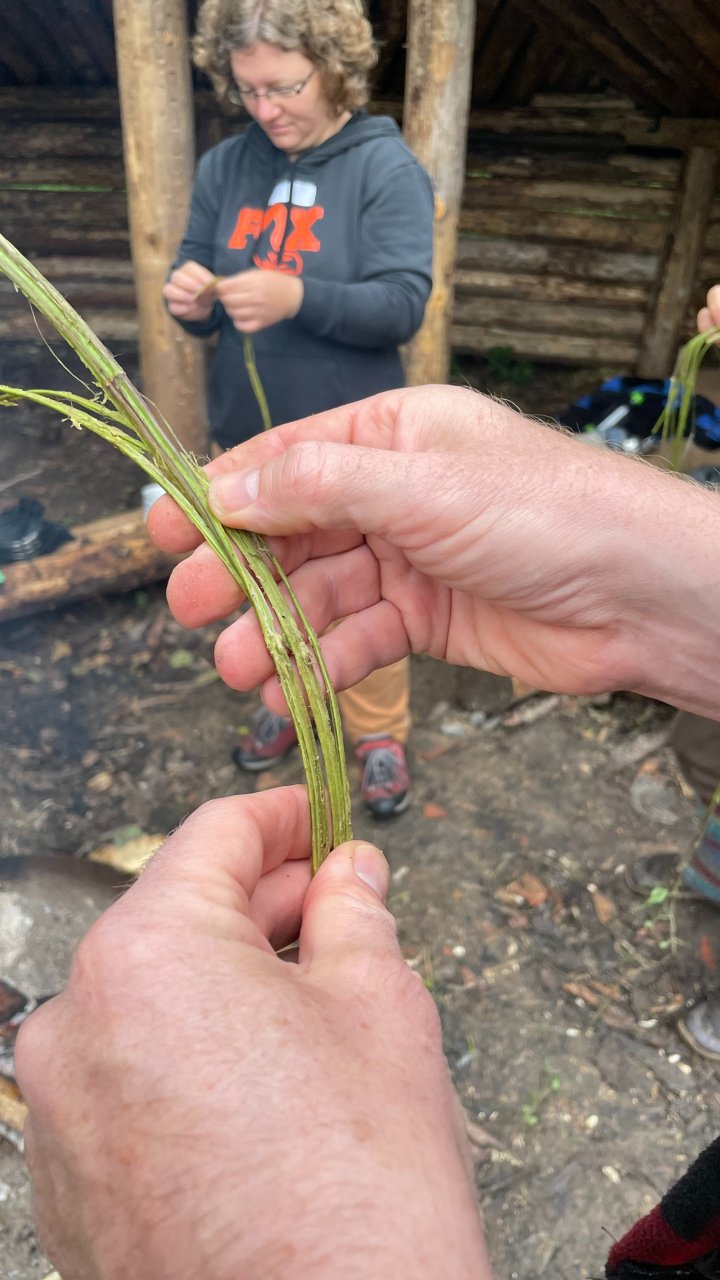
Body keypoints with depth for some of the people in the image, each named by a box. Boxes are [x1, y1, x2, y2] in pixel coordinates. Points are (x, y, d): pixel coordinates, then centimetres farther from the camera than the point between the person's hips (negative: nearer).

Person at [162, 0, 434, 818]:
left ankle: (379, 734, 29)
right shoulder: (224, 166, 4)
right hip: (245, 437, 5)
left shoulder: (385, 165, -8)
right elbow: (202, 307, 5)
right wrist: (191, 301, -19)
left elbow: (402, 306, -18)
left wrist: (299, 298, -34)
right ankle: (289, 703, 42)